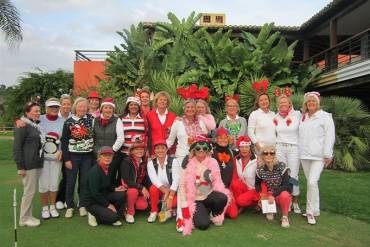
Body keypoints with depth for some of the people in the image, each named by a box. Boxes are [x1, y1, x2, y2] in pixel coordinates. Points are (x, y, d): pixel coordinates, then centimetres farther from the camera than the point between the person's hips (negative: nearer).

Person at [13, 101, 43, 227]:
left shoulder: (36, 126, 13)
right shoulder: (22, 126, -10)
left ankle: (28, 216, 24)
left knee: (31, 191, 13)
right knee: (29, 191, -1)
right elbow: (16, 147, -13)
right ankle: (24, 219, 12)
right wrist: (20, 166, -16)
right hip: (28, 164, -8)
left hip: (37, 163, 8)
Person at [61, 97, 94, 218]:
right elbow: (64, 141, -3)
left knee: (85, 182, 8)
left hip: (87, 156, 1)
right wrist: (66, 159, -8)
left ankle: (82, 206, 21)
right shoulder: (69, 122, -3)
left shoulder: (91, 119, 2)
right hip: (73, 156, -1)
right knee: (70, 182, 5)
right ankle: (69, 207, 19)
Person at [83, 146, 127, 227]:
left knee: (122, 194, -15)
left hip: (102, 197, 7)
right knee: (112, 217, -22)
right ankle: (93, 215, 3)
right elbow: (94, 193, -24)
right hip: (92, 202, -7)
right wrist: (108, 204, -19)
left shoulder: (107, 169, 2)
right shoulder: (95, 171, -22)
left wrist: (115, 189, -5)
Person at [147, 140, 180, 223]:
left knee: (174, 202, -31)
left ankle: (167, 209, 5)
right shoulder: (151, 163, -6)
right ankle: (154, 211, -6)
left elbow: (176, 180, -19)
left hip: (172, 191, -2)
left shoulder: (174, 161, -12)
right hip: (159, 190, 2)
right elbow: (154, 180, -18)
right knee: (153, 188, -30)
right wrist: (165, 191, -32)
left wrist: (170, 197, -28)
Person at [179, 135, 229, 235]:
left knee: (223, 198, -30)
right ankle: (197, 213, 14)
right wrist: (184, 205, -11)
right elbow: (182, 185, -7)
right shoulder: (188, 164, -8)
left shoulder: (213, 162, -2)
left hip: (209, 195, 2)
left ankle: (215, 216, 3)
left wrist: (226, 192, -16)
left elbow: (217, 181, 0)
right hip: (195, 199, -2)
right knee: (203, 224, -22)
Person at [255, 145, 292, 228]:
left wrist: (273, 195, -28)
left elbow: (286, 185, -20)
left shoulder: (282, 167, -16)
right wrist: (261, 194, -13)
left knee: (284, 195, -38)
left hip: (281, 194, -3)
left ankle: (285, 216, -7)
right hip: (268, 196, 3)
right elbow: (257, 184, 6)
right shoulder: (260, 170, -8)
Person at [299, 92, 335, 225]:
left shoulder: (325, 117, -2)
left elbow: (329, 137, -6)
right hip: (304, 155, 5)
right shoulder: (302, 117, 14)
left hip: (318, 156, -5)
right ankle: (315, 210, 23)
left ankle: (311, 212, -3)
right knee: (311, 182, 11)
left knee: (312, 182, -14)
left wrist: (328, 155, -10)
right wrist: (299, 151, 11)